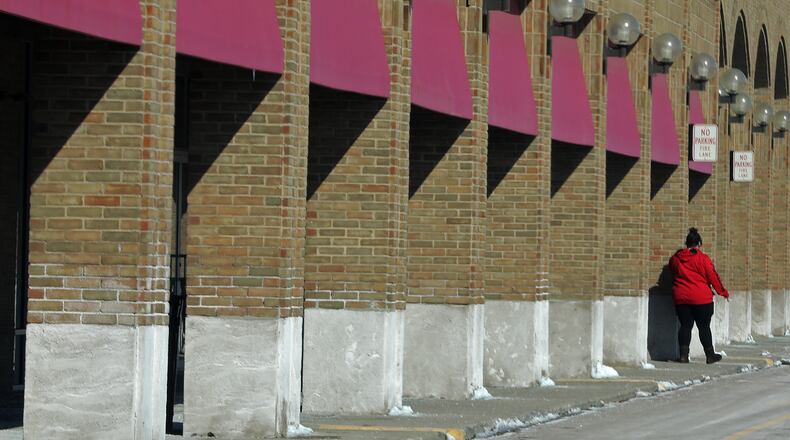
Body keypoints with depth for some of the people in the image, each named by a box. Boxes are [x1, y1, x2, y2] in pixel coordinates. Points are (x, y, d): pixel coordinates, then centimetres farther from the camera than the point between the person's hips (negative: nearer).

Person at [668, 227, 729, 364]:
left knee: (685, 325, 8)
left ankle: (683, 354, 1)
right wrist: (723, 291, 5)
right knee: (704, 327, 5)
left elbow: (672, 273, 17)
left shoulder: (675, 258, 3)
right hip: (701, 299, -4)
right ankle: (710, 355, 12)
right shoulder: (703, 259, -10)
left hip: (681, 298, 4)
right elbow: (713, 276, -6)